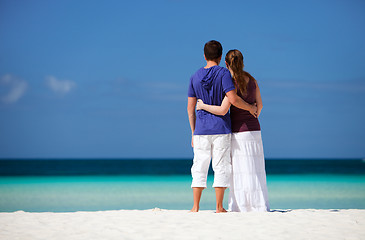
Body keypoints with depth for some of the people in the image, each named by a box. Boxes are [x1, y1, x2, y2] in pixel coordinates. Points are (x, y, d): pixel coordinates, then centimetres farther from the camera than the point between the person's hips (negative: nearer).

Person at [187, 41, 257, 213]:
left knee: (199, 168, 6)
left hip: (201, 129, 3)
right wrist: (250, 107, -2)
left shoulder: (195, 77, 7)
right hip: (221, 128, -3)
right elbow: (233, 99, -19)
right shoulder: (223, 73, -6)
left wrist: (193, 132, 15)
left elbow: (190, 107, 8)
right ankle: (219, 207, 2)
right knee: (221, 167, 2)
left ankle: (195, 207, 5)